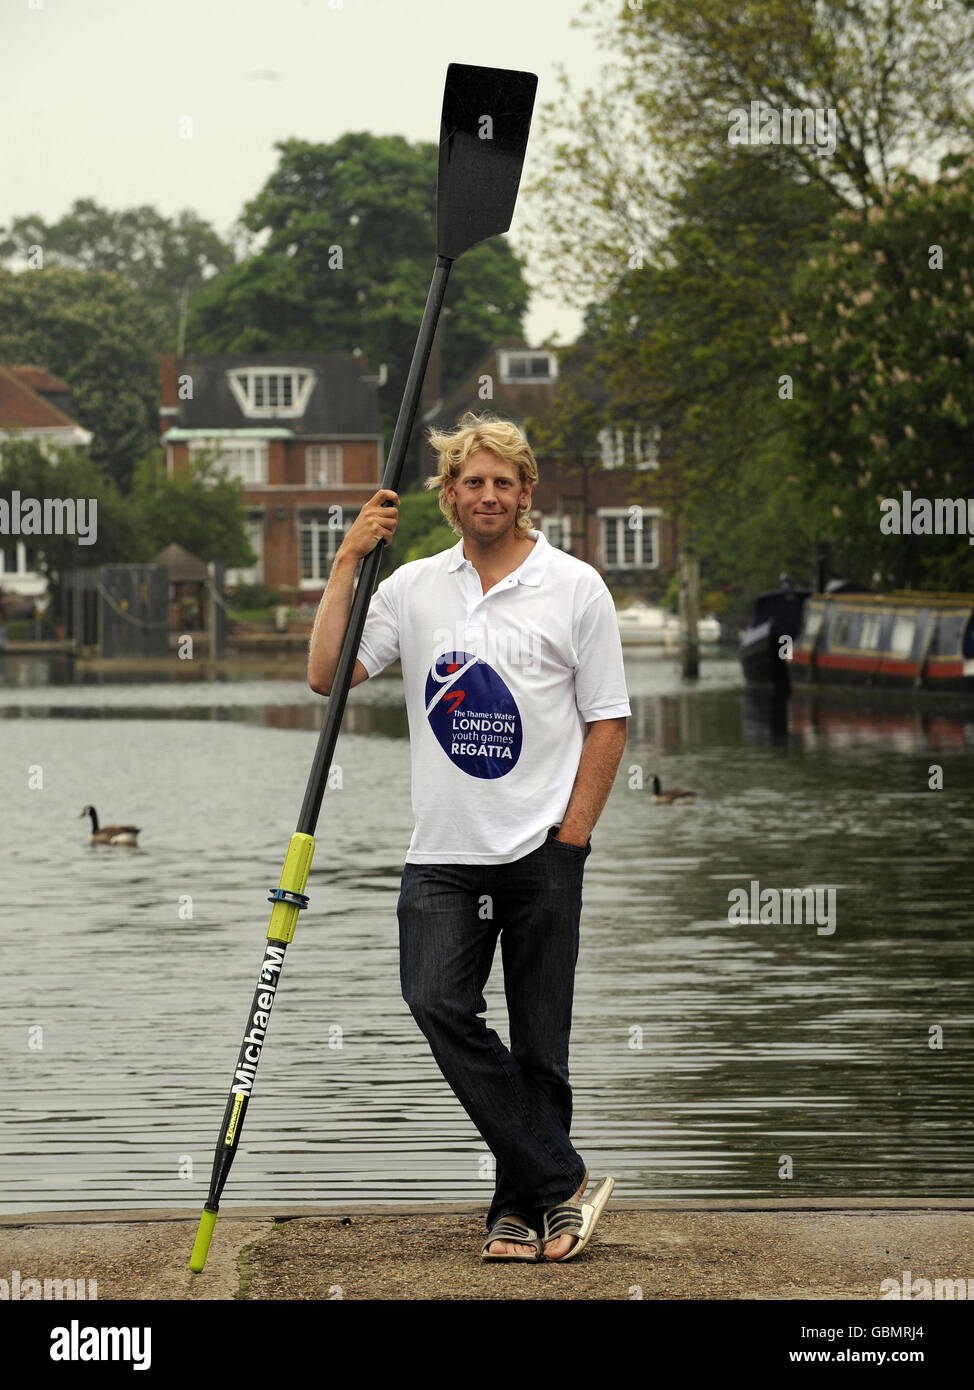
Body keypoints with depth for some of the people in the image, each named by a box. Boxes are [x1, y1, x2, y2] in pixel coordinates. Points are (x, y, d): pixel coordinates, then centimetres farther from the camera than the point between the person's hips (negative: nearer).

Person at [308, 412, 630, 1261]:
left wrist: (571, 839, -6)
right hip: (444, 851, 2)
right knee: (437, 1001, -16)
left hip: (542, 850, -2)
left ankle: (521, 1208, 14)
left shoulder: (575, 588, 1)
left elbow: (608, 723, 1)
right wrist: (349, 561, -2)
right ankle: (561, 1182, -10)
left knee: (539, 1037, 3)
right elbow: (327, 675, 2)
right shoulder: (415, 587, 10)